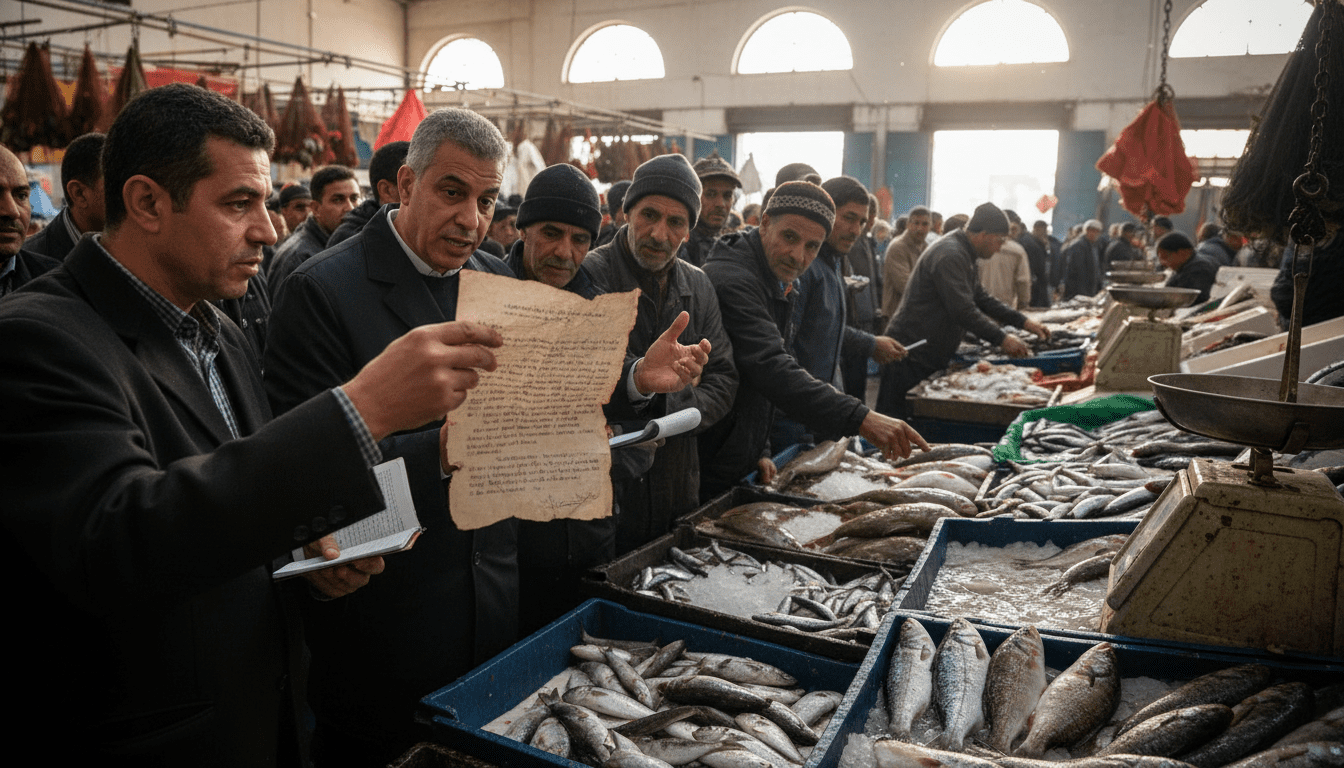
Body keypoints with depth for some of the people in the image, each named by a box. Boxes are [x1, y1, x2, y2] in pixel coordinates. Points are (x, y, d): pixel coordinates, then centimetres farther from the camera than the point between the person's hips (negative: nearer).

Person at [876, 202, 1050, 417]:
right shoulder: (950, 255, -18)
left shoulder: (963, 254, 17)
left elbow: (981, 298, 24)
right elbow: (963, 310, -23)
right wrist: (1001, 339, -17)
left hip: (930, 357, 11)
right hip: (911, 354, -11)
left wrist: (1023, 321, 17)